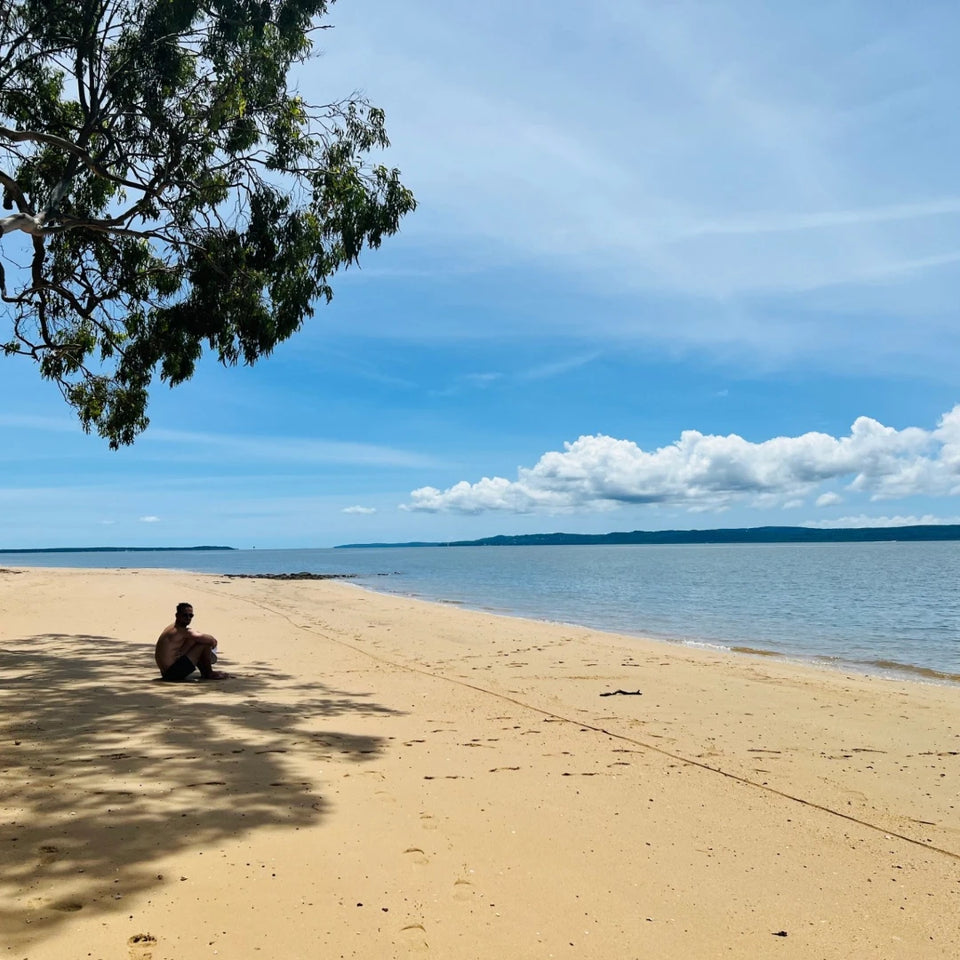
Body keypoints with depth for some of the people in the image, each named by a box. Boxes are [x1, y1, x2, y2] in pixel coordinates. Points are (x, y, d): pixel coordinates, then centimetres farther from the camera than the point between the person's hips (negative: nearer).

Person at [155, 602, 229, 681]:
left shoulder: (172, 628, 12)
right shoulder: (184, 632, -17)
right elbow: (212, 640, -22)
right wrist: (213, 642, 2)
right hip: (174, 672, -10)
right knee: (205, 643, -12)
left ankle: (204, 672, 23)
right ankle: (209, 674, 5)